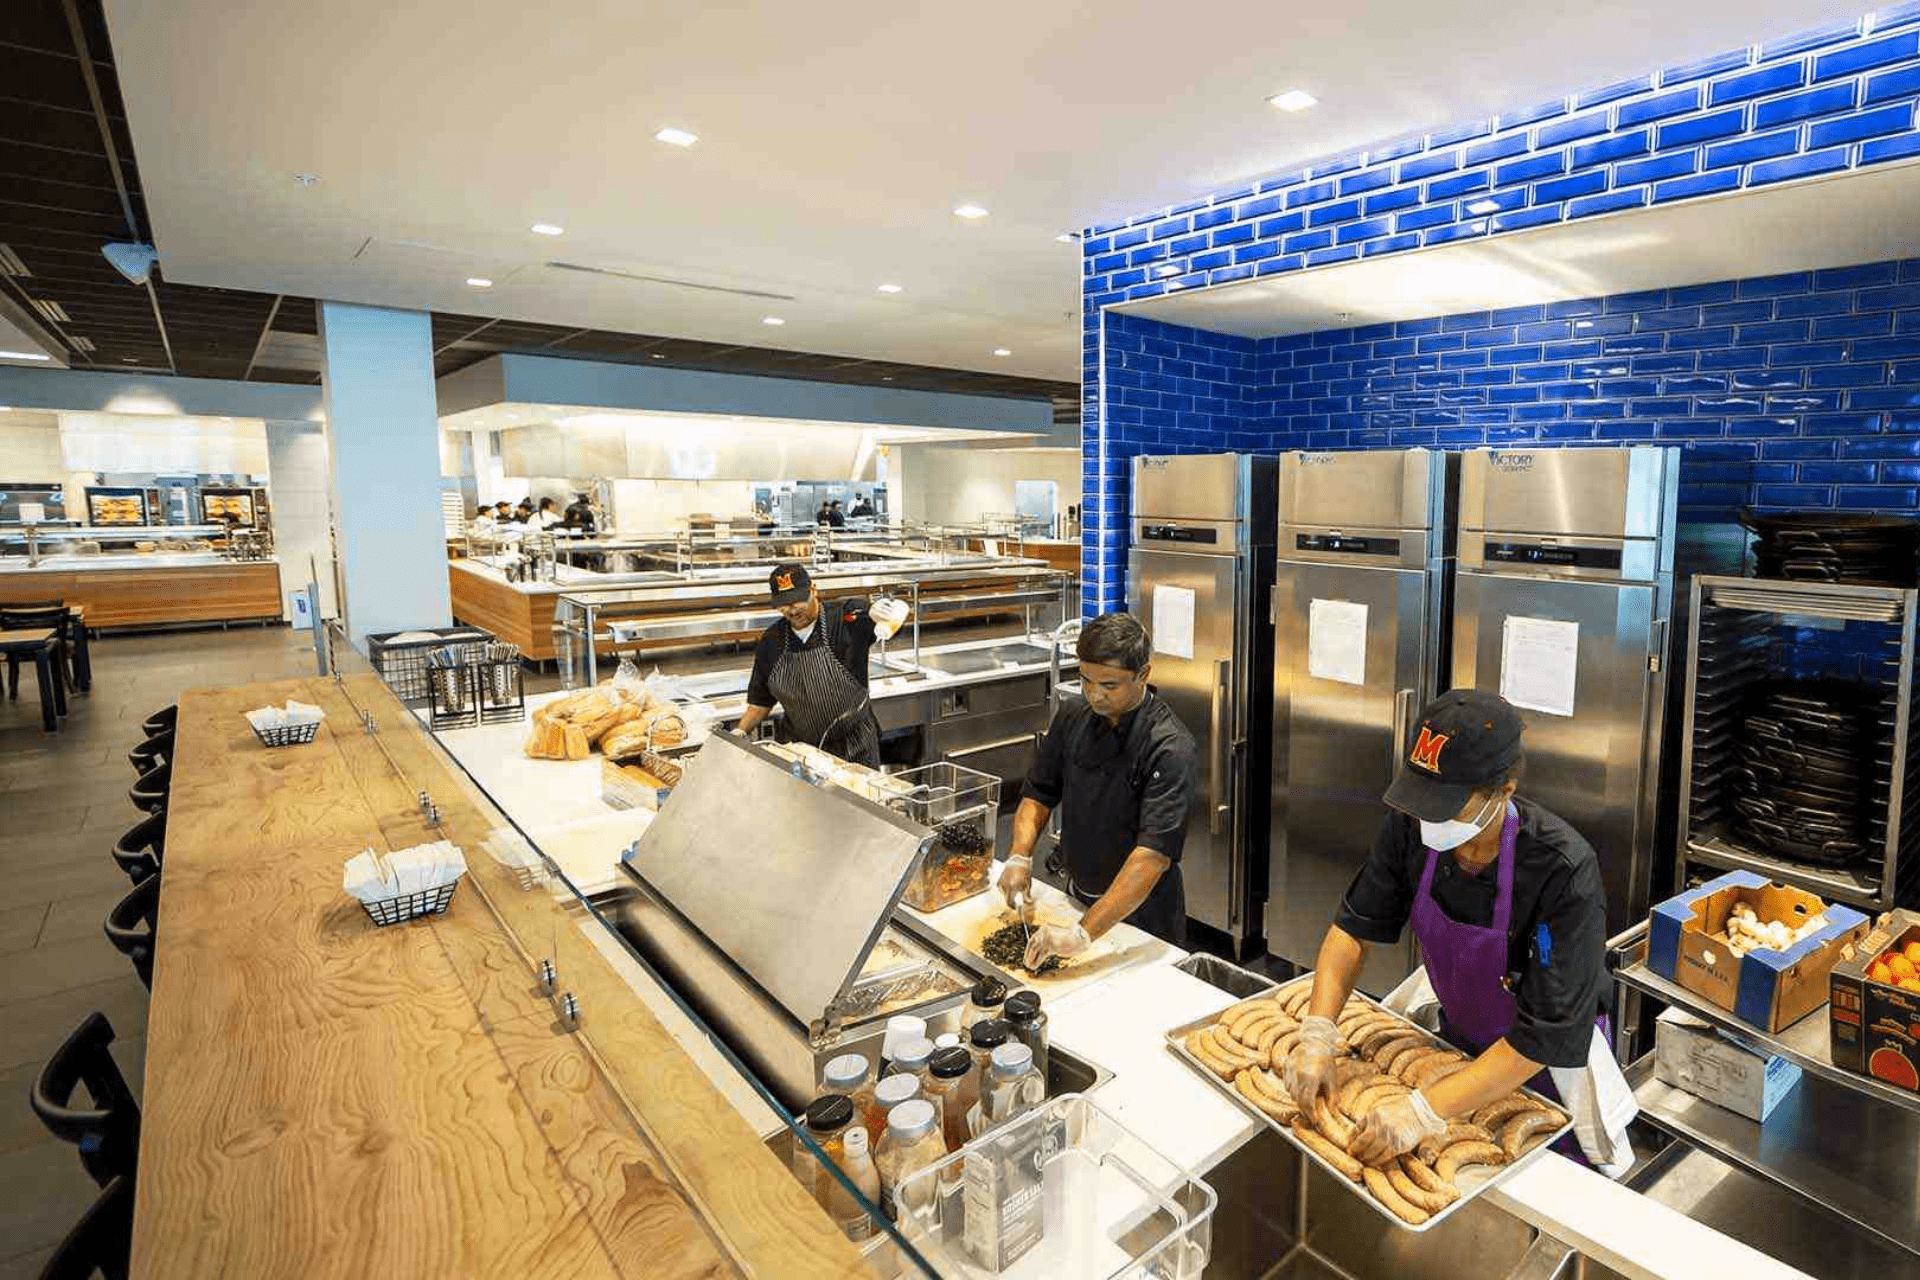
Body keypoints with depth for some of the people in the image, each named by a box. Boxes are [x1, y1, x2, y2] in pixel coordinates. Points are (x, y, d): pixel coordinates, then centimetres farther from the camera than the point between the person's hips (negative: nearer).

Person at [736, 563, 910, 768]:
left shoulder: (844, 619, -12)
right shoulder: (770, 642, 1)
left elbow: (900, 608, -26)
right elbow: (761, 701, 10)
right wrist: (740, 732, -3)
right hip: (805, 749, 3)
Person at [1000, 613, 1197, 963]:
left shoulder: (1169, 748, -27)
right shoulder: (1072, 720, -6)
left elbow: (1154, 854, -34)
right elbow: (1039, 794, 3)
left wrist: (1083, 933, -40)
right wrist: (1019, 857, -16)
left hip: (1141, 915, -5)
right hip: (1078, 899, 6)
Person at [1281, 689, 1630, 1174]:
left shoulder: (1565, 873, -36)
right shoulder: (1411, 827, -22)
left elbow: (1544, 1035, -34)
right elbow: (1354, 929, -12)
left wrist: (1425, 1111, -39)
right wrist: (1317, 1034, -25)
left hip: (1546, 1065, -4)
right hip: (1459, 1039, 4)